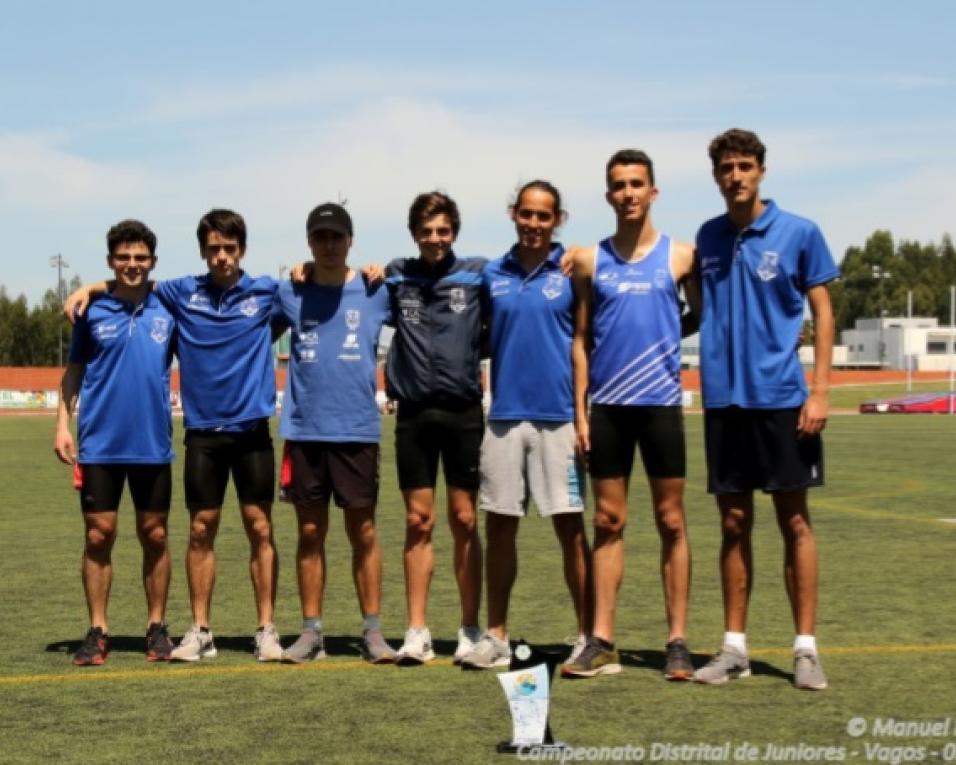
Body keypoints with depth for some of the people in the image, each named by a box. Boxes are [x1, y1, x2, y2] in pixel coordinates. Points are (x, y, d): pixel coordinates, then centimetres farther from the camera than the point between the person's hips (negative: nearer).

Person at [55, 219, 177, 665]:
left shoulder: (168, 311, 4)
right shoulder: (92, 311, 3)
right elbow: (74, 371, 8)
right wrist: (63, 423, -1)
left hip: (153, 444, 1)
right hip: (99, 444, -1)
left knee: (154, 536, 6)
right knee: (99, 536, 1)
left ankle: (157, 628, 17)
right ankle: (97, 632, 8)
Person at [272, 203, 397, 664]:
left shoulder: (375, 292, 3)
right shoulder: (289, 293, 6)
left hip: (357, 430, -1)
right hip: (303, 430, 1)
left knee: (363, 531, 2)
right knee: (310, 533, 6)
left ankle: (372, 631, 8)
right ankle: (311, 632, 12)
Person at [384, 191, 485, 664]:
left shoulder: (477, 274, 4)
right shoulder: (396, 277, 9)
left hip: (463, 411, -1)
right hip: (414, 413, 1)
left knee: (464, 520, 2)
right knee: (418, 522, 4)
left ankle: (470, 629, 10)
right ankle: (417, 631, 9)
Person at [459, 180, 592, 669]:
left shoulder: (572, 272, 0)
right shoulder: (492, 275, 8)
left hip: (558, 416, -3)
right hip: (504, 416, 3)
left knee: (570, 526, -2)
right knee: (498, 525, 7)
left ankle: (587, 636, 5)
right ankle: (496, 637, 16)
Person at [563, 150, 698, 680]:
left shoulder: (680, 256, 3)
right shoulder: (589, 260, 7)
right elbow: (581, 339, 8)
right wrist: (578, 411, 2)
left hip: (661, 403, -1)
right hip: (606, 407, 1)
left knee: (671, 523, 2)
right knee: (607, 522, 4)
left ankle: (677, 642, 7)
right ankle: (602, 643, 7)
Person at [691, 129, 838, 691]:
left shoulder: (798, 233, -2)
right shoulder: (708, 237, 8)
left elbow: (823, 312, -1)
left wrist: (820, 390, -9)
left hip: (782, 397, -3)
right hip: (724, 398, 3)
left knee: (794, 521, 1)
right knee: (734, 524, 8)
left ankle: (806, 648, 8)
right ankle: (735, 647, 15)